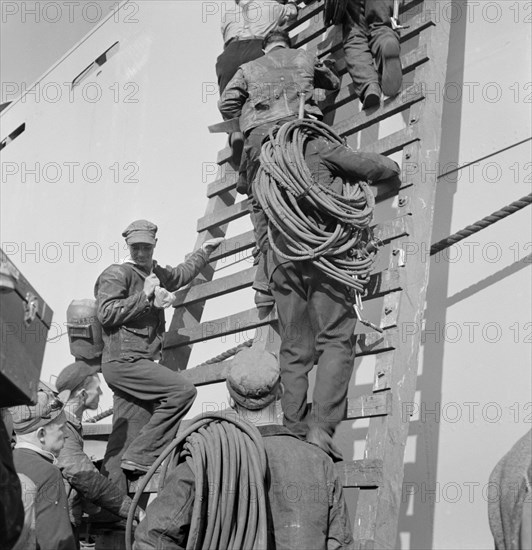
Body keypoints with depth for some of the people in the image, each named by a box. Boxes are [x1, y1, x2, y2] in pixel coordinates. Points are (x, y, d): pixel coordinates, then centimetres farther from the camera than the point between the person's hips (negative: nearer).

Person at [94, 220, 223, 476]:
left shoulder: (157, 273, 20)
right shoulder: (117, 274, -4)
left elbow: (182, 273, 43)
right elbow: (106, 314, -16)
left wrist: (204, 251, 51)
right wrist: (144, 296, -14)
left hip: (139, 361, 9)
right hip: (124, 360, -9)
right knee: (183, 390, -20)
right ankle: (140, 457, -20)